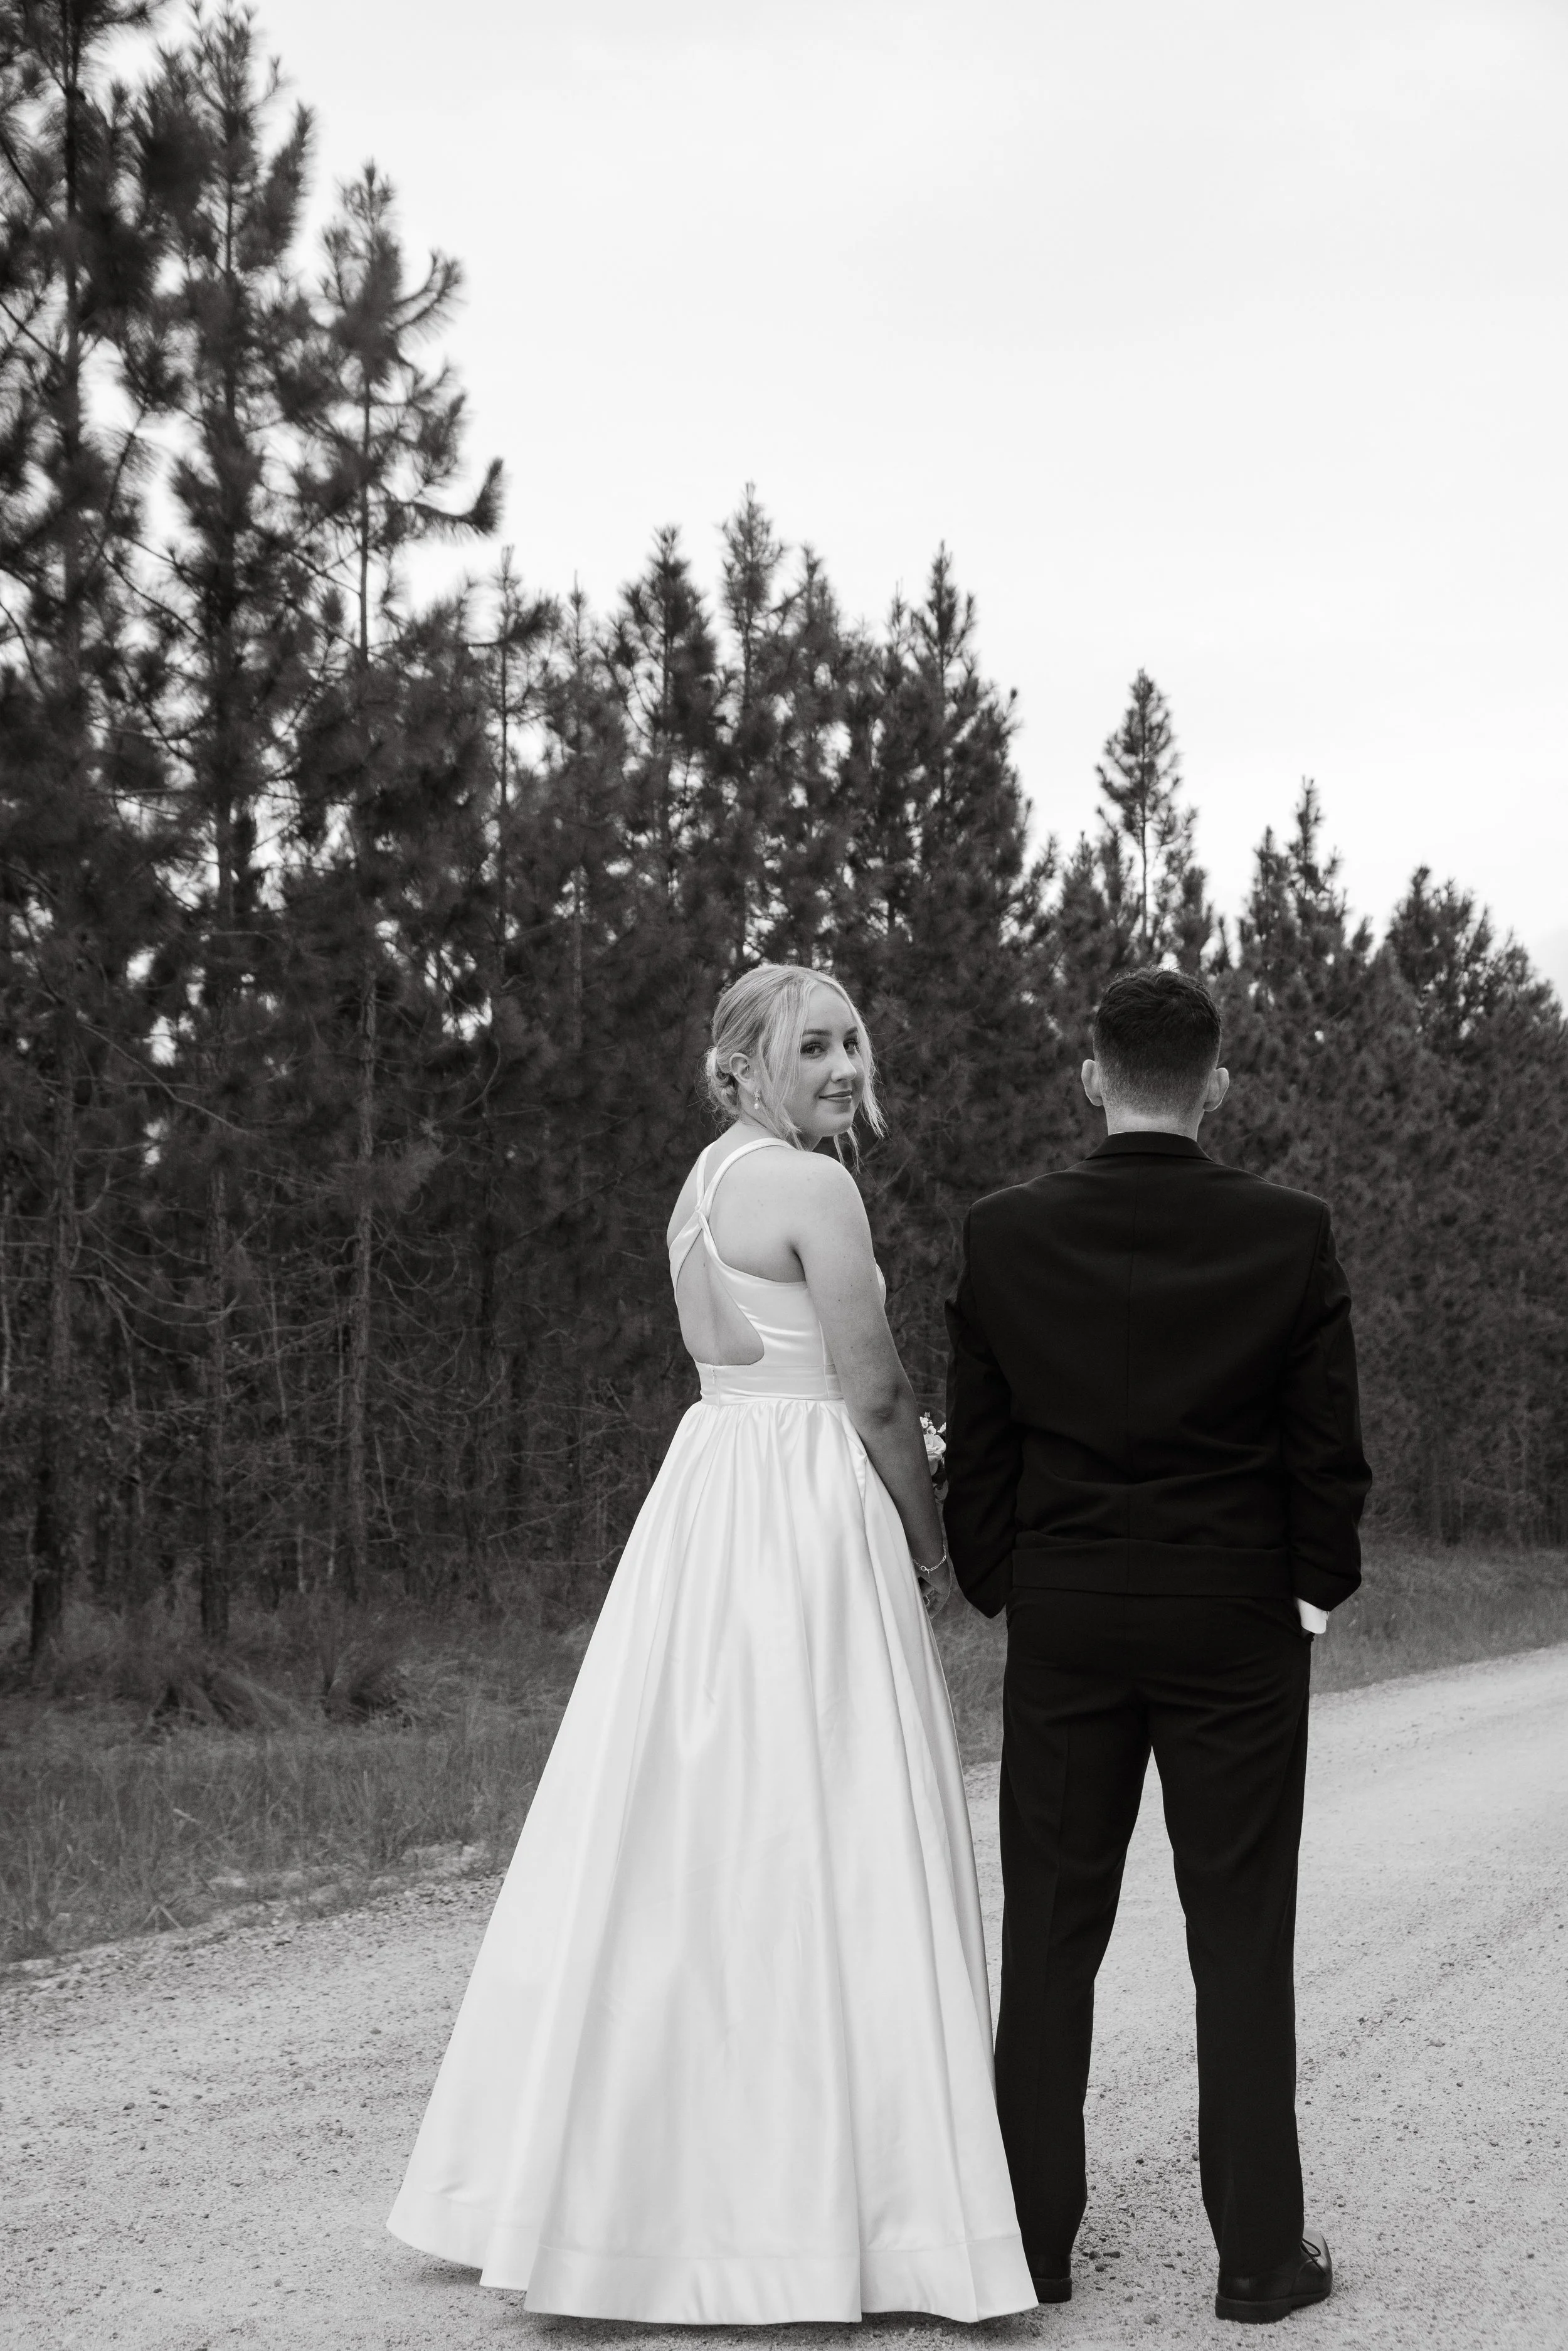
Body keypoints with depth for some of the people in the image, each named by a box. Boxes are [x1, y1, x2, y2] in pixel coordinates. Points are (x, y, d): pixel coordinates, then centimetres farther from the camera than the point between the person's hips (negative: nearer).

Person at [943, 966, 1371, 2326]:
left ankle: (1035, 2240, 14)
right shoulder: (1290, 1236, -8)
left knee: (1051, 1937, 9)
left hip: (1065, 1623, 1)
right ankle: (1259, 2253, 10)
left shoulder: (1008, 1236, -5)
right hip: (1240, 1628, -1)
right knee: (1241, 1941, 6)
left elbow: (976, 1444, 0)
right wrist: (1317, 1592, 8)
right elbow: (1330, 1445, -5)